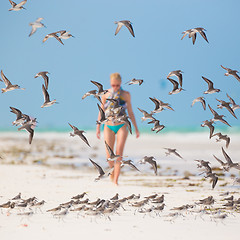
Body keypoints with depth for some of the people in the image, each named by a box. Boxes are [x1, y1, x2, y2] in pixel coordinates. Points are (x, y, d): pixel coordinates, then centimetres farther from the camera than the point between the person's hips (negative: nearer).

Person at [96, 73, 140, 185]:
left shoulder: (126, 95, 1)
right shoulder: (105, 95, 2)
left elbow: (130, 112, 8)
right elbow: (101, 112, 9)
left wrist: (136, 128, 8)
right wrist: (98, 128, 8)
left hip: (122, 126, -1)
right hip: (109, 127, 1)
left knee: (119, 153, -14)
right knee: (109, 155, -2)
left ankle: (115, 180, -14)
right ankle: (112, 171, 30)